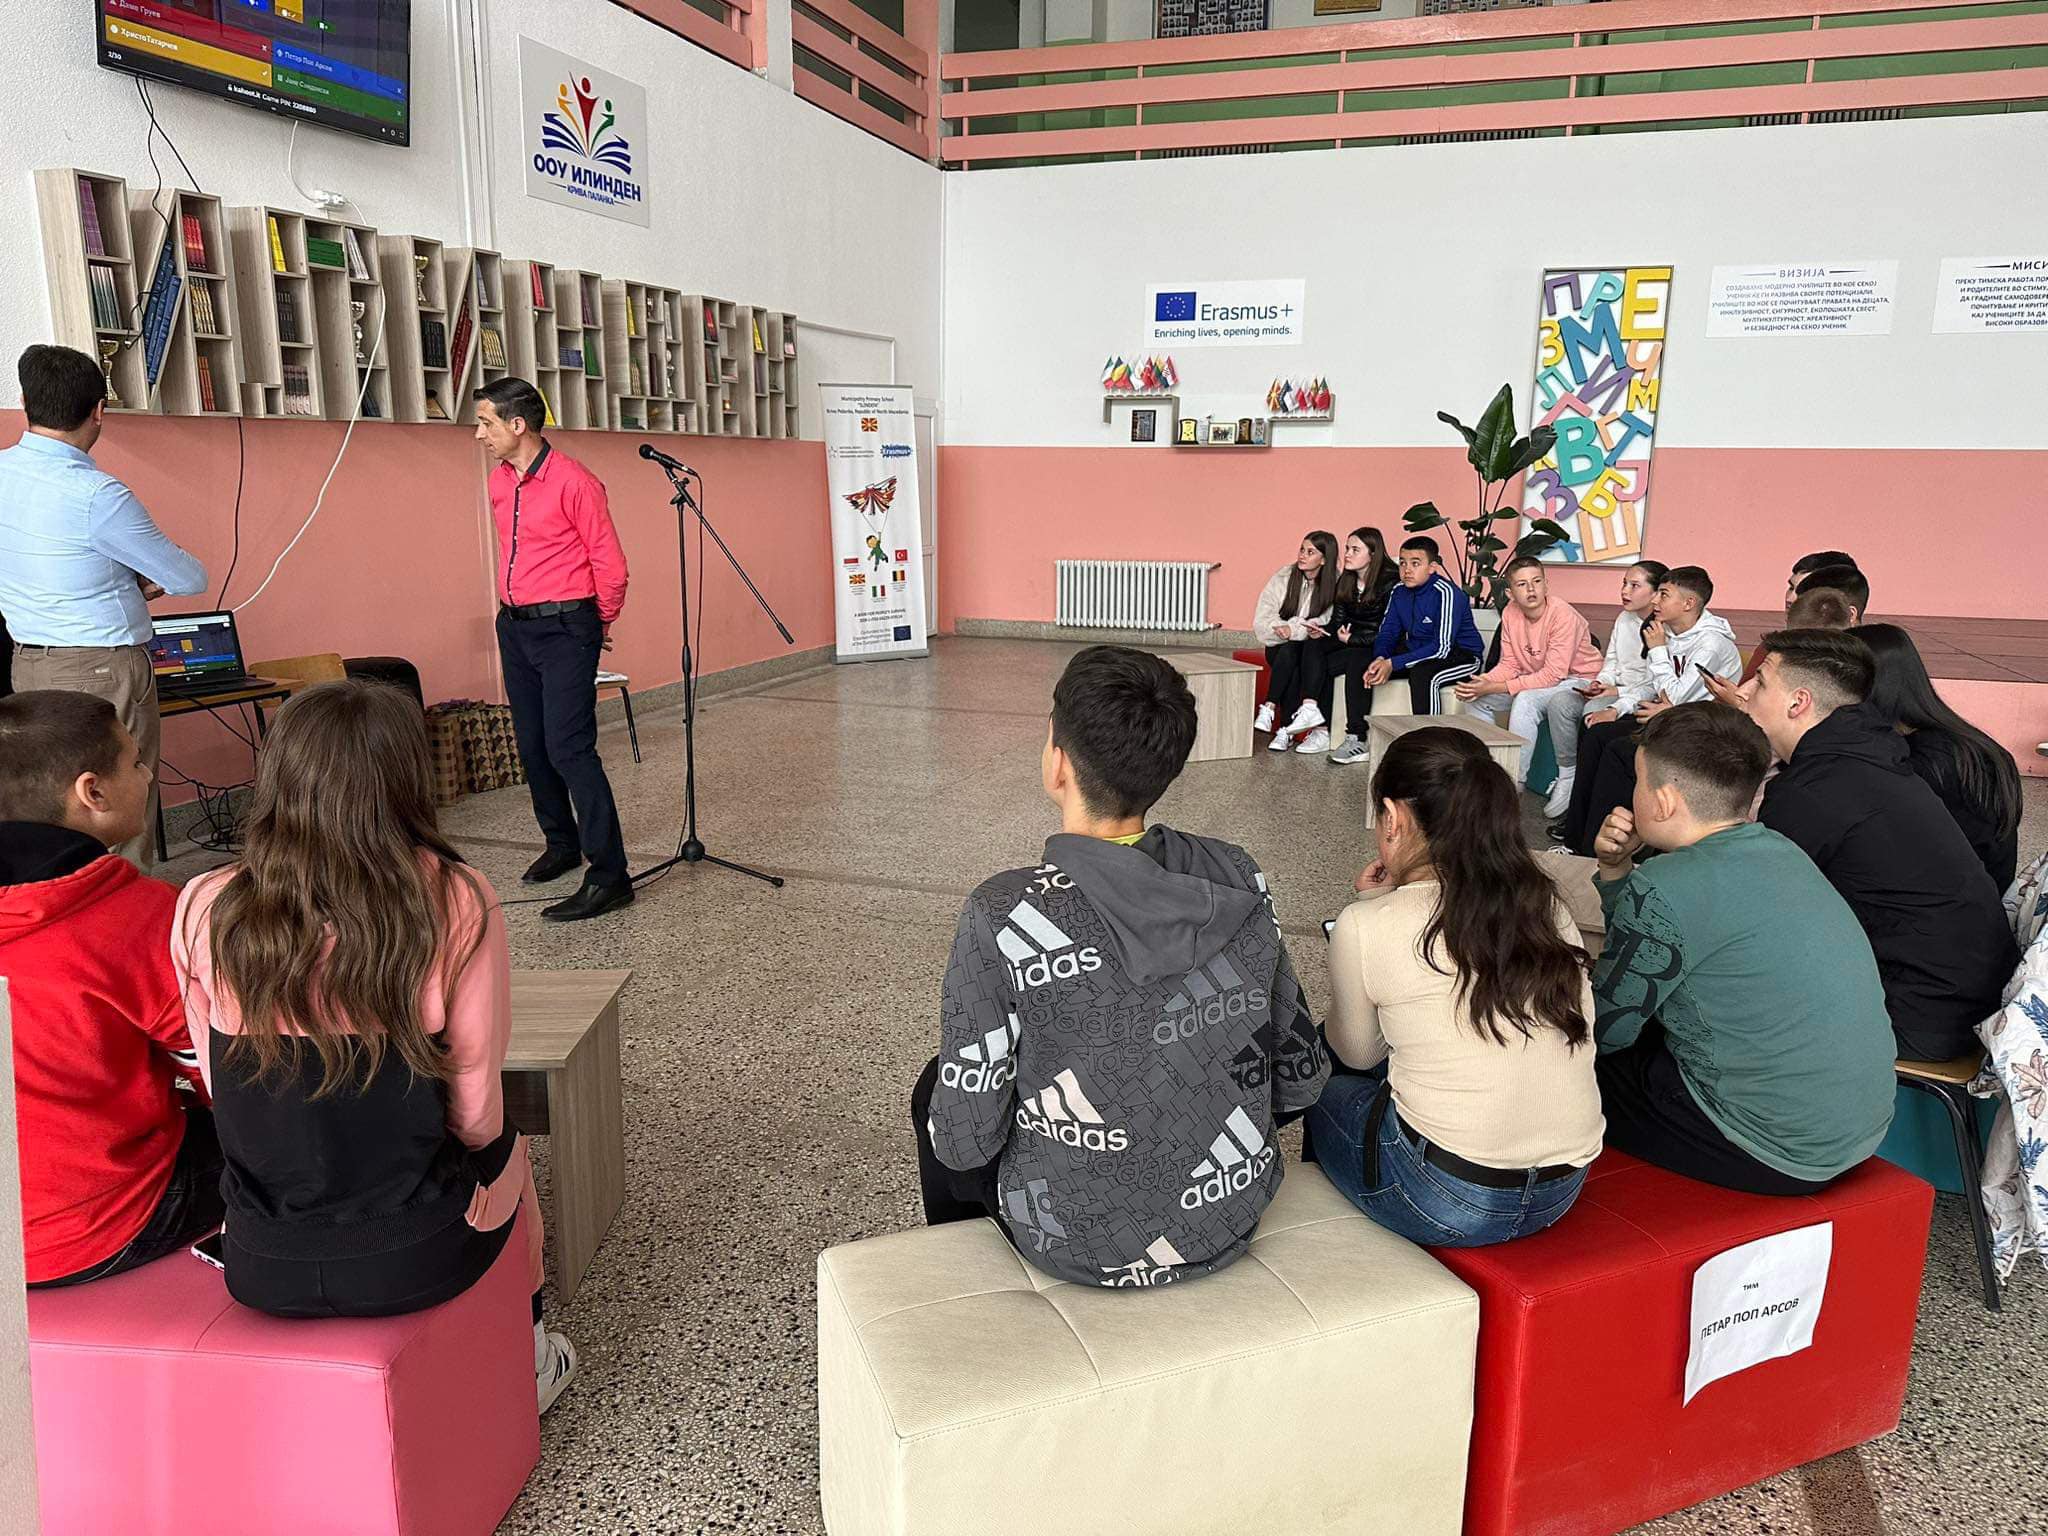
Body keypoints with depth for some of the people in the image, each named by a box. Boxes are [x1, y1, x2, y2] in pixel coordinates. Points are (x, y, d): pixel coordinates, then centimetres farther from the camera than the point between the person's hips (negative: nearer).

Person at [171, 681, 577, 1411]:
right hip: (415, 1261, -3)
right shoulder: (455, 905, -18)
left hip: (259, 1268, 3)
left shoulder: (204, 913, -9)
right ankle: (522, 1359, 46)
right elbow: (476, 1112, -11)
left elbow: (221, 1090, 2)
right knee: (506, 1146, 30)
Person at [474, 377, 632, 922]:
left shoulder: (573, 482, -14)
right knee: (531, 745, 13)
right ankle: (562, 845, 30)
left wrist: (602, 622, 1)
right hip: (514, 627, 8)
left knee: (569, 748, -14)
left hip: (565, 630, -8)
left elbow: (610, 564, -11)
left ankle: (609, 876, -11)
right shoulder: (499, 483, 10)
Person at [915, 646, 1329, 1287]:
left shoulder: (1004, 917, -27)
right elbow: (1301, 1077, -3)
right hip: (1234, 1218, 5)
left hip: (1088, 1249, -4)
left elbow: (964, 1140, -19)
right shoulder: (1238, 880, -12)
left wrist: (952, 1132, 4)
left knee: (936, 1091, 24)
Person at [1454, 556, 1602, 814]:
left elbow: (1553, 675, -28)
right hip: (1535, 682, 7)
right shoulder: (1510, 613, -4)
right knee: (1475, 698, -5)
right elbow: (1510, 665, 1)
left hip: (1577, 681, -7)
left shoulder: (1563, 615, -25)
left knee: (1526, 700, -34)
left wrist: (1495, 688, -30)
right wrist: (1483, 681, -21)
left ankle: (1514, 782, -26)